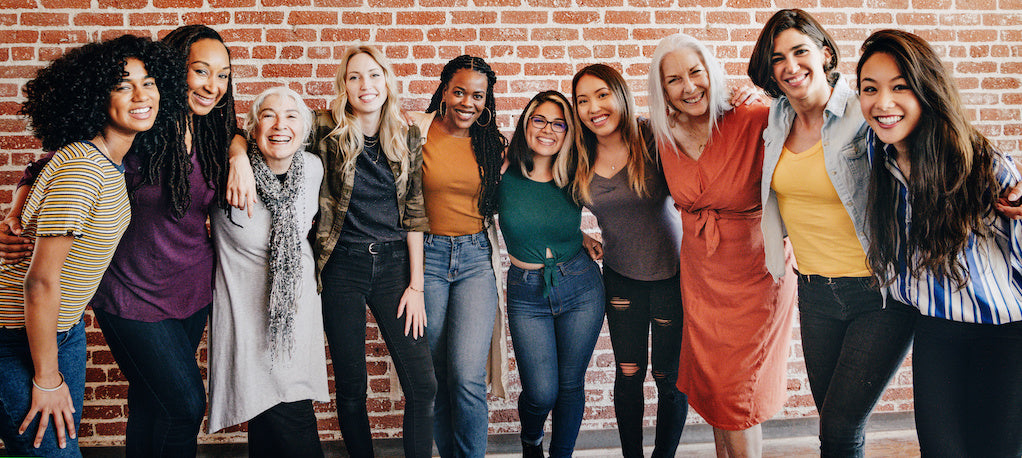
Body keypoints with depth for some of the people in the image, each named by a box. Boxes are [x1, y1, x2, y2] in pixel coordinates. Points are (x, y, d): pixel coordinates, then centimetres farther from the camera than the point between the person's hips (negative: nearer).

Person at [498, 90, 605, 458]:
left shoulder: (573, 179, -3)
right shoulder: (503, 174, -8)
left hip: (581, 288, 2)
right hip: (527, 294, -1)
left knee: (570, 384, 8)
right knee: (541, 392, -5)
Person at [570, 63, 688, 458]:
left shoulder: (653, 140, -16)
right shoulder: (582, 160, -3)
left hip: (670, 273, -3)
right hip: (620, 275, 3)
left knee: (669, 377, 8)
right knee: (628, 373, 12)